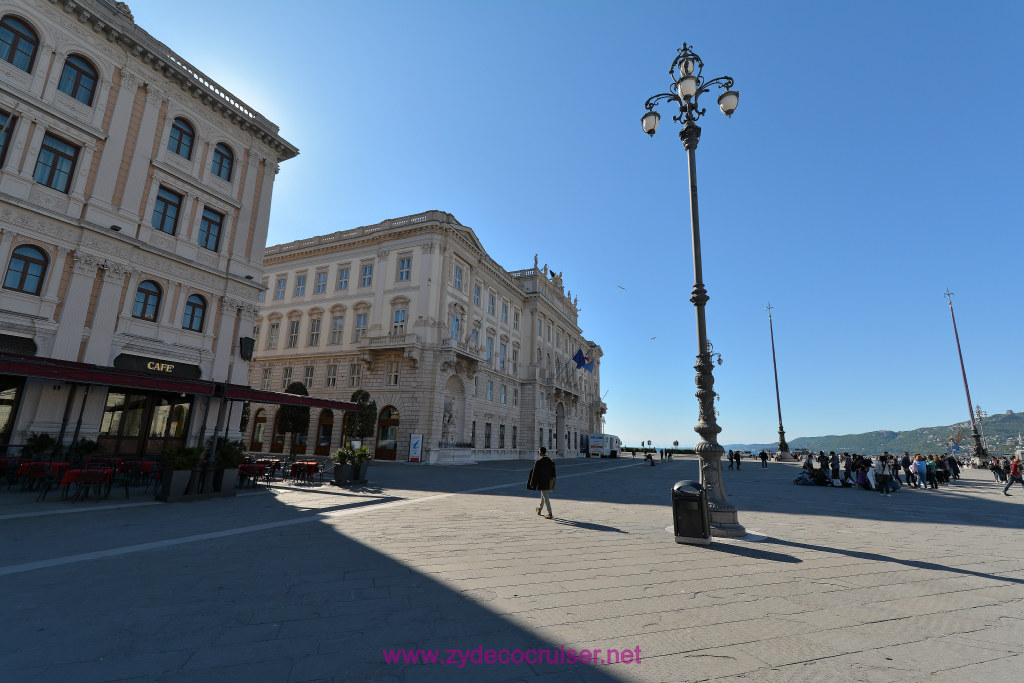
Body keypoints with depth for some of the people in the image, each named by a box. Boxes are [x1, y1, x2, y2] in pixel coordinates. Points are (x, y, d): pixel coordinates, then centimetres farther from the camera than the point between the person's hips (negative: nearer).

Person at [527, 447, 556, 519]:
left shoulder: (538, 461, -16)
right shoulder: (550, 460, 3)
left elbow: (534, 473, -13)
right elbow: (552, 472, 9)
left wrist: (532, 483, -6)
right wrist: (551, 482, 17)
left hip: (541, 482, -7)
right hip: (548, 482, 7)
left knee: (545, 497, -4)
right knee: (543, 494, 24)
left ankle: (550, 513, -8)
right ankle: (539, 509, 42)